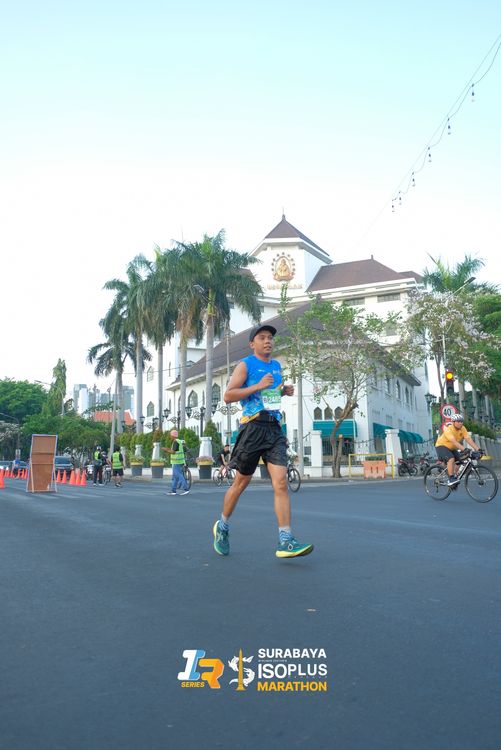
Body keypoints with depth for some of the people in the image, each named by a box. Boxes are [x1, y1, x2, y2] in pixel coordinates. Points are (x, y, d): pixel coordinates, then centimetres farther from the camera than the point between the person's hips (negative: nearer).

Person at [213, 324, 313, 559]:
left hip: (275, 428, 5)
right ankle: (222, 526, 30)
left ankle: (286, 542, -8)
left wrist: (284, 391, 12)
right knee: (241, 482, 8)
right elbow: (228, 396, -10)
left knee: (281, 482, -8)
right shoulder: (245, 365, -2)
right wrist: (258, 386, -18)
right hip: (253, 427, -5)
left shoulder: (276, 366, 17)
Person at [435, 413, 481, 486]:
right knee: (451, 459, -29)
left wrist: (477, 449, -33)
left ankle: (455, 477, 12)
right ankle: (451, 479, -26)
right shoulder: (448, 429, -28)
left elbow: (468, 439, -20)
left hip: (452, 448, 7)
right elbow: (454, 441, -41)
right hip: (441, 446, -7)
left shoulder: (462, 429, -11)